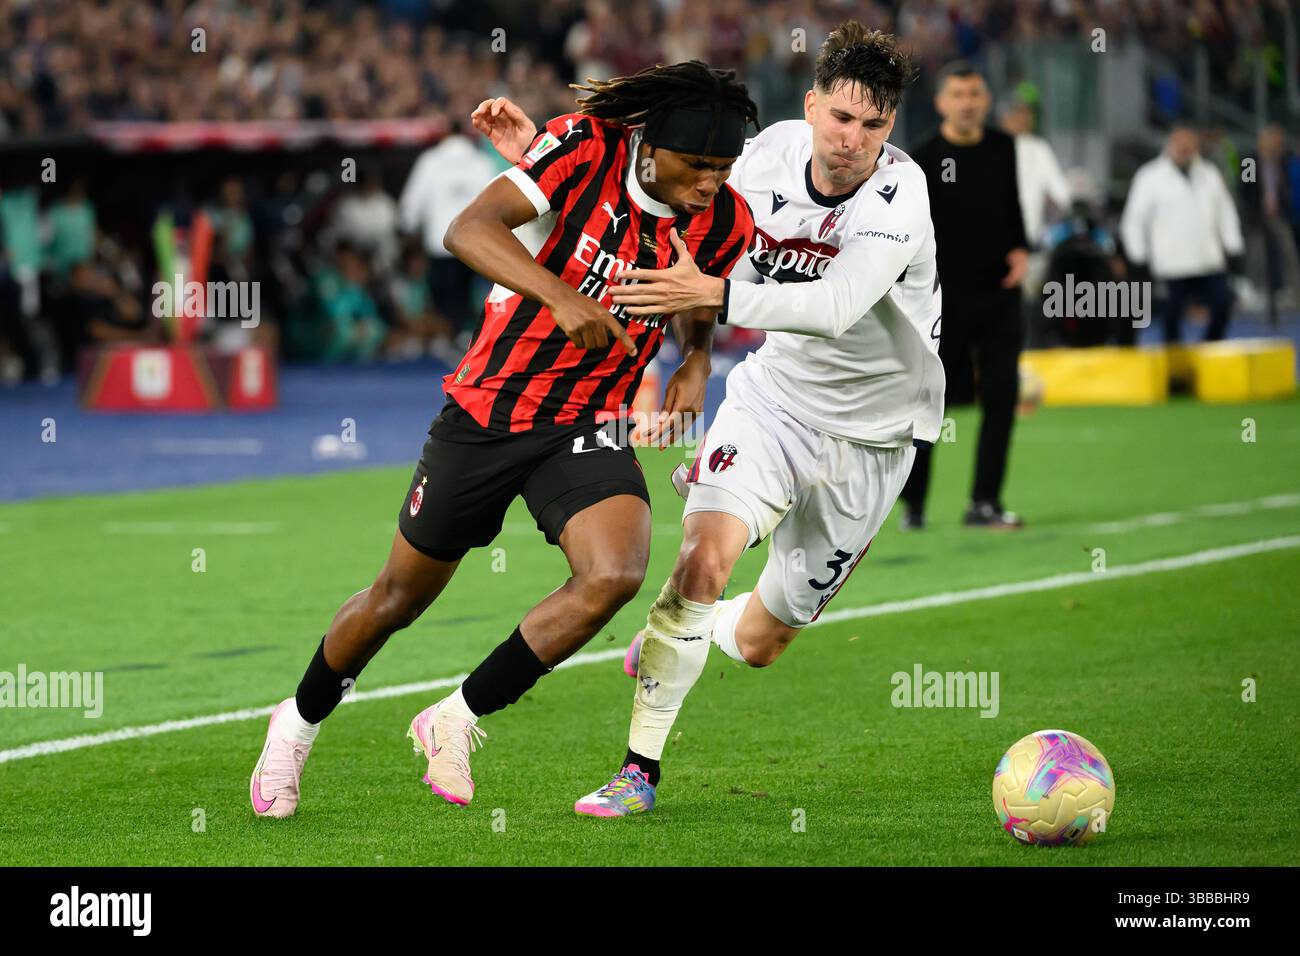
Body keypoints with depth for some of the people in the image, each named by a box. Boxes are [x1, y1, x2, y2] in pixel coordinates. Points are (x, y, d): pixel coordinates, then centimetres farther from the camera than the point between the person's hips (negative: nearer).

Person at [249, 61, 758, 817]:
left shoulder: (725, 223, -8)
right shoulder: (584, 149, -20)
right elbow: (469, 230, -32)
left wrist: (697, 361, -4)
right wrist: (559, 296, -46)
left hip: (587, 428, 3)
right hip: (488, 411, -2)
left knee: (615, 574, -24)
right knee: (402, 594, 11)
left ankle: (457, 720, -4)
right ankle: (300, 722, 40)